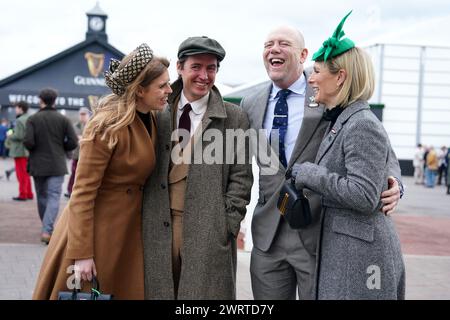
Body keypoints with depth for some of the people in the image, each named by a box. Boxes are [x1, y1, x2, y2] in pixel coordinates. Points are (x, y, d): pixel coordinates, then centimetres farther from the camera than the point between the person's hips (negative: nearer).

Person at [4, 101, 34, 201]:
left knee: (21, 173, -1)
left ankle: (23, 194, 3)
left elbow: (18, 136, -21)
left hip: (20, 151, -8)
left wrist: (10, 136, -2)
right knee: (26, 174, 17)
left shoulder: (19, 120, -16)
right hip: (29, 150, 8)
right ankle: (29, 194, 21)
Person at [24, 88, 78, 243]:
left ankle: (47, 229, 27)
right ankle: (47, 230, -18)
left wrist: (34, 150, 7)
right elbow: (73, 142, -8)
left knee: (42, 197, 16)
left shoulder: (32, 119, -4)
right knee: (54, 197, -3)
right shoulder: (63, 119, -2)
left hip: (37, 165, 1)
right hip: (57, 166, -1)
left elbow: (28, 142, -15)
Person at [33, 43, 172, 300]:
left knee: (129, 291, 12)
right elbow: (82, 192, -19)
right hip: (96, 228, -7)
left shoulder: (151, 120, 3)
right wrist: (82, 254, -20)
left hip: (129, 231, 7)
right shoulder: (107, 127, -20)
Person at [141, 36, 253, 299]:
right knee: (158, 291, 10)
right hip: (158, 228, 3)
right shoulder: (159, 113, 7)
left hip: (208, 231, -2)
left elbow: (241, 178, 0)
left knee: (203, 292, 3)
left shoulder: (234, 118, 1)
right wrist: (145, 217, 5)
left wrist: (226, 226, -7)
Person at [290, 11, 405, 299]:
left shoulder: (362, 126, -16)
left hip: (360, 254, -9)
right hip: (340, 249, 9)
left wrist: (309, 173, -16)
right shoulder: (339, 122, 13)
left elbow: (364, 196, -24)